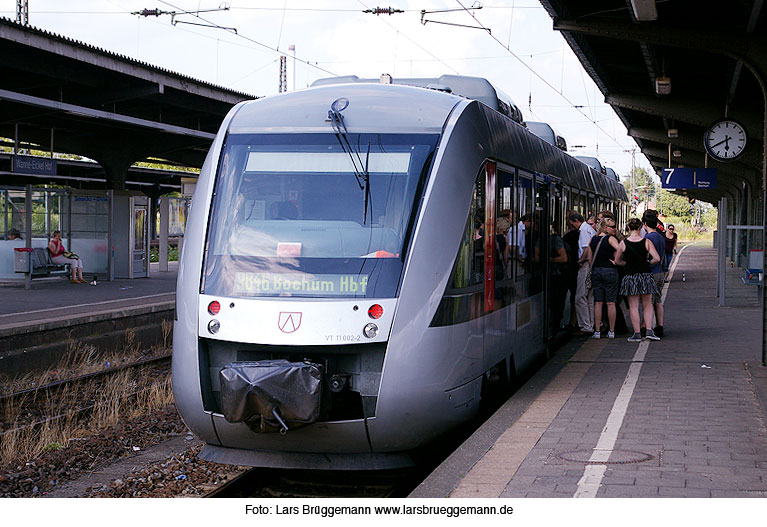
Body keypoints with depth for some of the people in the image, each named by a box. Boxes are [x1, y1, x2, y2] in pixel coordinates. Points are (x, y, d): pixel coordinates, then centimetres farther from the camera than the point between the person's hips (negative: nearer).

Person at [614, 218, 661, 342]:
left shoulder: (623, 243, -5)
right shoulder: (646, 242, -6)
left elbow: (617, 261, 3)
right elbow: (657, 258, -9)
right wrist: (648, 262, 9)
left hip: (630, 277, -1)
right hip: (645, 276, 1)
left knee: (633, 306, 6)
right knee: (647, 305, 14)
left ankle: (637, 333, 4)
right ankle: (649, 331, 4)